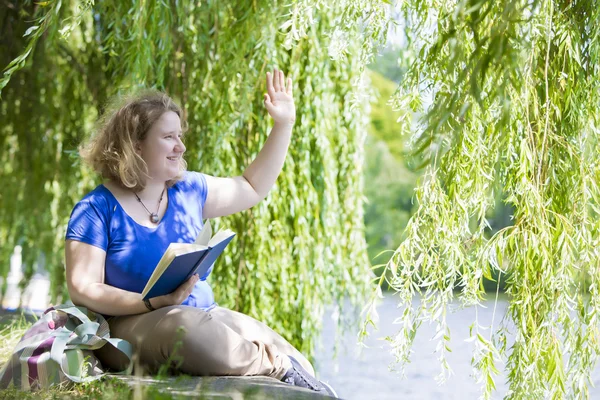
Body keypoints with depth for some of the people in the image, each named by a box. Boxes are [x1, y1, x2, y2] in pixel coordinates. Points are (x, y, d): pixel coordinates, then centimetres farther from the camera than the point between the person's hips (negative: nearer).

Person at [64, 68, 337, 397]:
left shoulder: (187, 190, 12)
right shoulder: (97, 209, -5)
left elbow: (253, 187, 25)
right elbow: (83, 290, -11)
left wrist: (283, 125, 20)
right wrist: (156, 303, -24)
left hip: (202, 317, 5)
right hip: (133, 324, -5)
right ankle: (280, 370, -25)